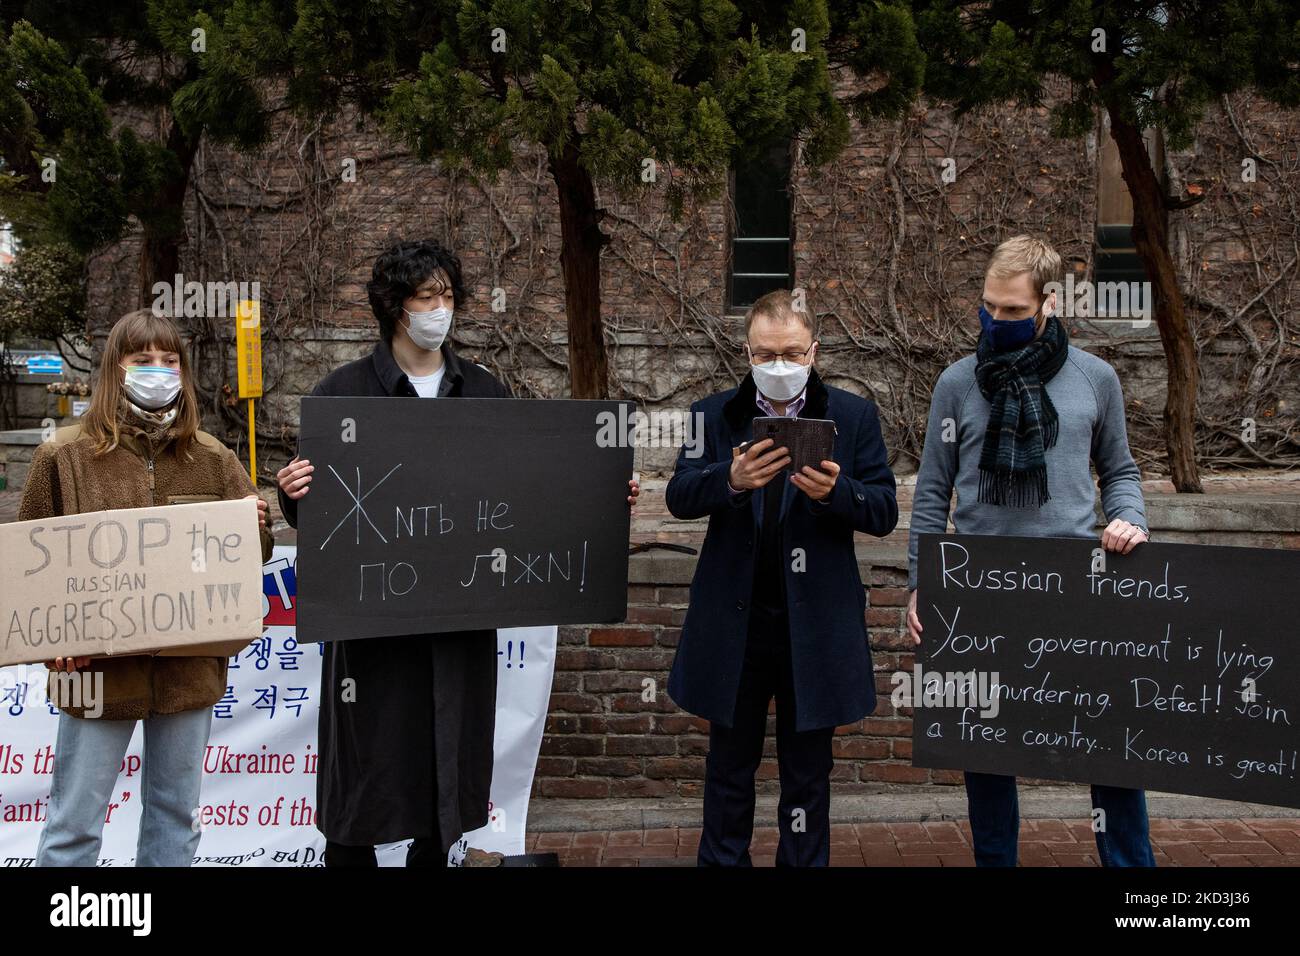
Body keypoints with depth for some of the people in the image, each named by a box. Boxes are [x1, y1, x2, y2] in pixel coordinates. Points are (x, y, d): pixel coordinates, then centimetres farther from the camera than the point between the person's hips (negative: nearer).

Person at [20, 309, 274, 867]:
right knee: (74, 823, 6)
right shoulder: (65, 454, -2)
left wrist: (255, 525, -13)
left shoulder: (213, 458, 5)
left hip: (190, 667, 3)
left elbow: (257, 548, 11)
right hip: (98, 669, -2)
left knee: (177, 815, 14)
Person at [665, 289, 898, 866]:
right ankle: (722, 861, 28)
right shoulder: (713, 415, 4)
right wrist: (731, 479, -29)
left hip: (815, 624, -1)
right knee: (729, 765, 14)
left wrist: (836, 491, -24)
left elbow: (884, 513, -2)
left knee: (807, 773, 11)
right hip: (735, 622, 1)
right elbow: (679, 497, -8)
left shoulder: (854, 417, 1)